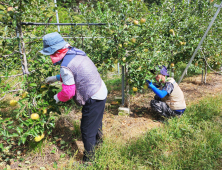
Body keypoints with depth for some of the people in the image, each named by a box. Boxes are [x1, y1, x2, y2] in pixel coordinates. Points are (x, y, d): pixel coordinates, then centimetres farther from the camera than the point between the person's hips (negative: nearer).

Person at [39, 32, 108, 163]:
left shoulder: (66, 67, -25)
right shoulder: (75, 53, 3)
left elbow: (68, 92, -18)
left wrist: (58, 97, 2)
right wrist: (57, 78, 19)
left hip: (93, 99, -10)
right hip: (101, 92, 10)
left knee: (87, 130, 6)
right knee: (96, 120, 32)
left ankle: (88, 160, 24)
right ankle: (98, 140, 59)